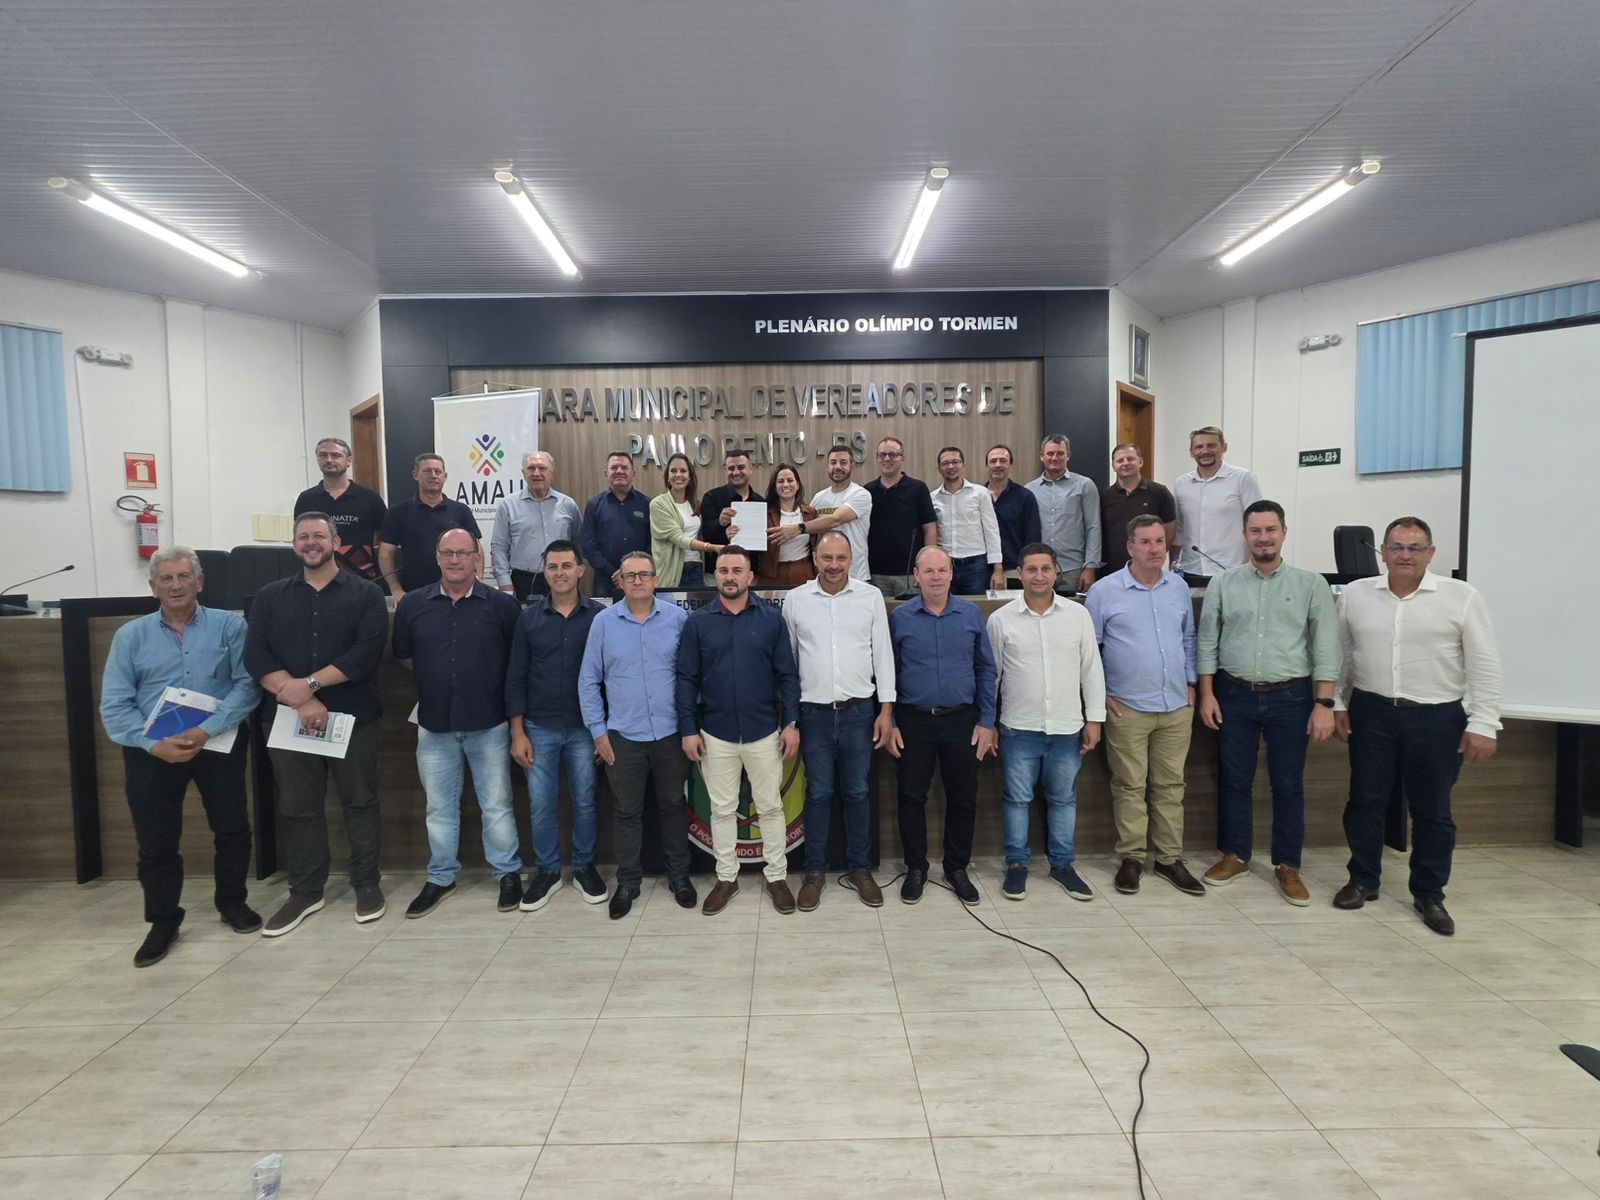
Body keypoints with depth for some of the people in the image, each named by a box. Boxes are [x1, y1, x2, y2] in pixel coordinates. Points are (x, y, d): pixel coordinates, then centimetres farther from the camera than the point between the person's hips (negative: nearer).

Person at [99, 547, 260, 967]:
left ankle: (232, 903, 29)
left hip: (218, 744, -1)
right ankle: (163, 922, 25)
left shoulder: (229, 626, -1)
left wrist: (205, 731, -21)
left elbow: (247, 685, -11)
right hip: (151, 751, 1)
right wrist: (156, 745, -17)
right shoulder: (131, 636, 4)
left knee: (232, 829, 8)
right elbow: (114, 707, -2)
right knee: (155, 841, 6)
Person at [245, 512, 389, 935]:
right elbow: (256, 657, -3)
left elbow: (366, 652, -12)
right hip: (290, 719, 3)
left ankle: (367, 884, 19)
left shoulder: (366, 594, 1)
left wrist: (309, 684, -18)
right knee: (297, 807, 10)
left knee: (360, 802, 6)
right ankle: (305, 892, 23)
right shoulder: (269, 598, 9)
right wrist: (302, 701, -16)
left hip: (354, 718, -2)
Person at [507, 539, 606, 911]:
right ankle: (547, 871, 25)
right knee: (540, 805, 8)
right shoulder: (529, 617, 1)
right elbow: (516, 677, 2)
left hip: (584, 727, -1)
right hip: (540, 728, 1)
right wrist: (517, 732, -2)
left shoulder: (599, 616, -3)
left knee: (584, 802, 9)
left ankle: (584, 867, 27)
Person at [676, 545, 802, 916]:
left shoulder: (771, 618, -2)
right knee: (722, 810, 13)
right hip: (716, 734, 1)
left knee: (771, 807, 10)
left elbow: (787, 674, -1)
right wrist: (688, 730, -4)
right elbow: (687, 679, 0)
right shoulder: (697, 622, -1)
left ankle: (777, 877, 25)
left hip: (765, 732, 0)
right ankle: (726, 878, 28)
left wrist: (791, 723, -5)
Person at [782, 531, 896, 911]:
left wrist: (886, 709, -2)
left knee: (856, 792, 10)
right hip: (814, 712, 0)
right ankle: (815, 871, 21)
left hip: (859, 711, 0)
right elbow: (787, 658, 6)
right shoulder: (795, 600, 0)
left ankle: (860, 868, 25)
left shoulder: (871, 596, 0)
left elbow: (883, 653, 2)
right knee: (819, 793, 8)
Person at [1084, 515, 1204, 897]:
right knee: (1130, 787, 4)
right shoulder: (1104, 590, -6)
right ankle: (1132, 858, 16)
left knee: (1171, 786, 10)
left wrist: (1190, 684, 12)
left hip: (1176, 707, 4)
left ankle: (1169, 858, 22)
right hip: (1127, 708, -4)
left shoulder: (1179, 587, 7)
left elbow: (1188, 639, 18)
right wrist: (1100, 694, -4)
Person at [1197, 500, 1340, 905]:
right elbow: (1206, 642, 5)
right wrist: (1207, 694, -1)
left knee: (1288, 786, 8)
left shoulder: (1311, 584, 0)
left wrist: (1324, 704, -8)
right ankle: (1235, 855, 26)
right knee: (1234, 780, 11)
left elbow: (1326, 648, -3)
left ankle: (1287, 865, 22)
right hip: (1234, 696, 1)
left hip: (1290, 698, -1)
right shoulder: (1223, 583, 3)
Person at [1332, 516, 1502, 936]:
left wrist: (1482, 723, -9)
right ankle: (1363, 881, 25)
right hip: (1371, 714, 2)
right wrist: (1336, 703, 7)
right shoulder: (1355, 594, 2)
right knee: (1365, 802, 9)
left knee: (1432, 811, 9)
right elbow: (1338, 654, 10)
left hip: (1437, 718, -2)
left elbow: (1484, 666, -5)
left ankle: (1429, 894, 24)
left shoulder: (1462, 597, -5)